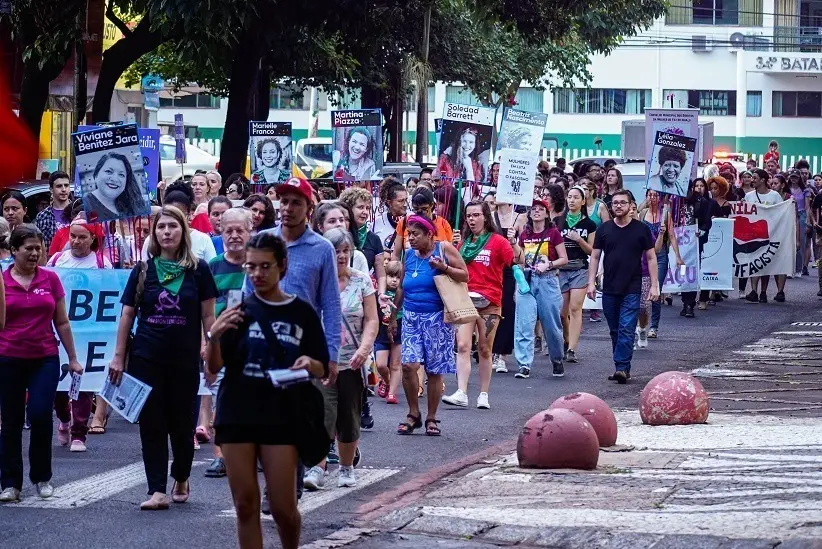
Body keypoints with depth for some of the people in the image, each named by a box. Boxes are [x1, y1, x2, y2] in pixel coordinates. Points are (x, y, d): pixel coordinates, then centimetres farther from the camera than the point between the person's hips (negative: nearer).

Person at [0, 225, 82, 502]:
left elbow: (62, 322, 10)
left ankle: (42, 477, 10)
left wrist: (73, 358, 10)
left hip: (45, 359, 0)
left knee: (40, 415, -10)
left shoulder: (50, 279, 4)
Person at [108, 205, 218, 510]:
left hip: (185, 359, -1)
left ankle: (181, 479, 31)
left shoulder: (198, 269, 0)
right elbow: (127, 315, 6)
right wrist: (118, 356, 2)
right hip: (146, 358, 1)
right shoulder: (143, 270, 4)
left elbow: (208, 316, 1)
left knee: (182, 422, 7)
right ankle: (158, 491, 0)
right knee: (152, 422, -1)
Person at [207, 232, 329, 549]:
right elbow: (214, 367, 0)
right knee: (246, 505, 3)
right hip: (237, 416, 1)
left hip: (282, 418, -1)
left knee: (283, 507, -2)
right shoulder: (240, 310, 3)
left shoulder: (302, 313, 4)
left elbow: (322, 370, 9)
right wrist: (215, 336, -19)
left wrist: (309, 364, -14)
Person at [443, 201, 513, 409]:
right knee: (462, 346, -10)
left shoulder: (497, 241, 0)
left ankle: (483, 395, 13)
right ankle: (461, 394, -16)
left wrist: (515, 245, -24)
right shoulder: (464, 243, 13)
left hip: (489, 302, -3)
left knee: (484, 350, 5)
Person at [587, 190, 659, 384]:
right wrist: (591, 282, 1)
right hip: (609, 289, 3)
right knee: (615, 331, 8)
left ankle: (622, 367, -14)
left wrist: (654, 285, -2)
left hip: (632, 289, -3)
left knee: (627, 329, -11)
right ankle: (622, 369, 15)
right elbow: (595, 257, 10)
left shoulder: (641, 229, 2)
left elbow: (651, 258, 4)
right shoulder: (604, 229, 7)